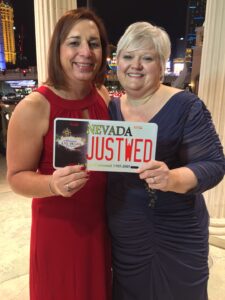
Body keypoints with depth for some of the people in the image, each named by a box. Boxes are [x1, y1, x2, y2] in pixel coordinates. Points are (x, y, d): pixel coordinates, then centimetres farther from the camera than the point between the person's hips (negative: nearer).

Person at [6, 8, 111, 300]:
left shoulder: (104, 96, -1)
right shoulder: (34, 107, -19)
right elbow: (17, 176, -14)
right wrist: (54, 184, -33)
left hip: (103, 219, 6)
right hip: (58, 225, -5)